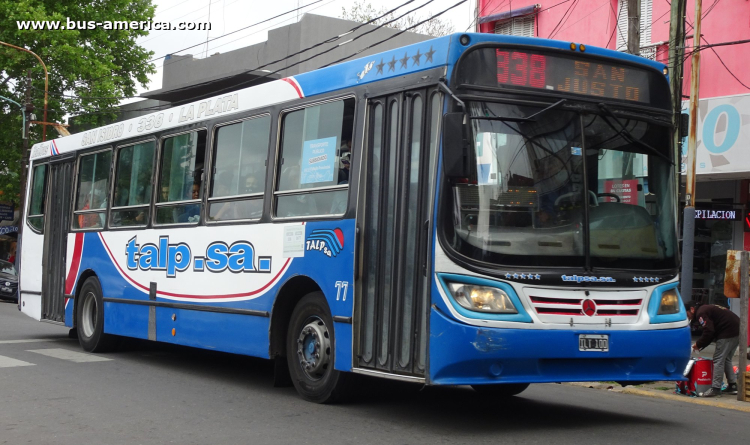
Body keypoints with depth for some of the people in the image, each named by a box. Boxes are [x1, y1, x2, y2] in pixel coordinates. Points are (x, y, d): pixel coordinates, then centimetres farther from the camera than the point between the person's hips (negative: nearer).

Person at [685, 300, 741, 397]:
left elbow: (709, 332, -17)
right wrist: (700, 345, 18)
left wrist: (699, 344, -4)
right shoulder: (707, 308, 24)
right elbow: (711, 332, 25)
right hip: (737, 331, 10)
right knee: (726, 360, 19)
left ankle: (715, 389, -9)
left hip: (728, 333, -10)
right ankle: (732, 386, 20)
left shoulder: (701, 313, -8)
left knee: (718, 360, -7)